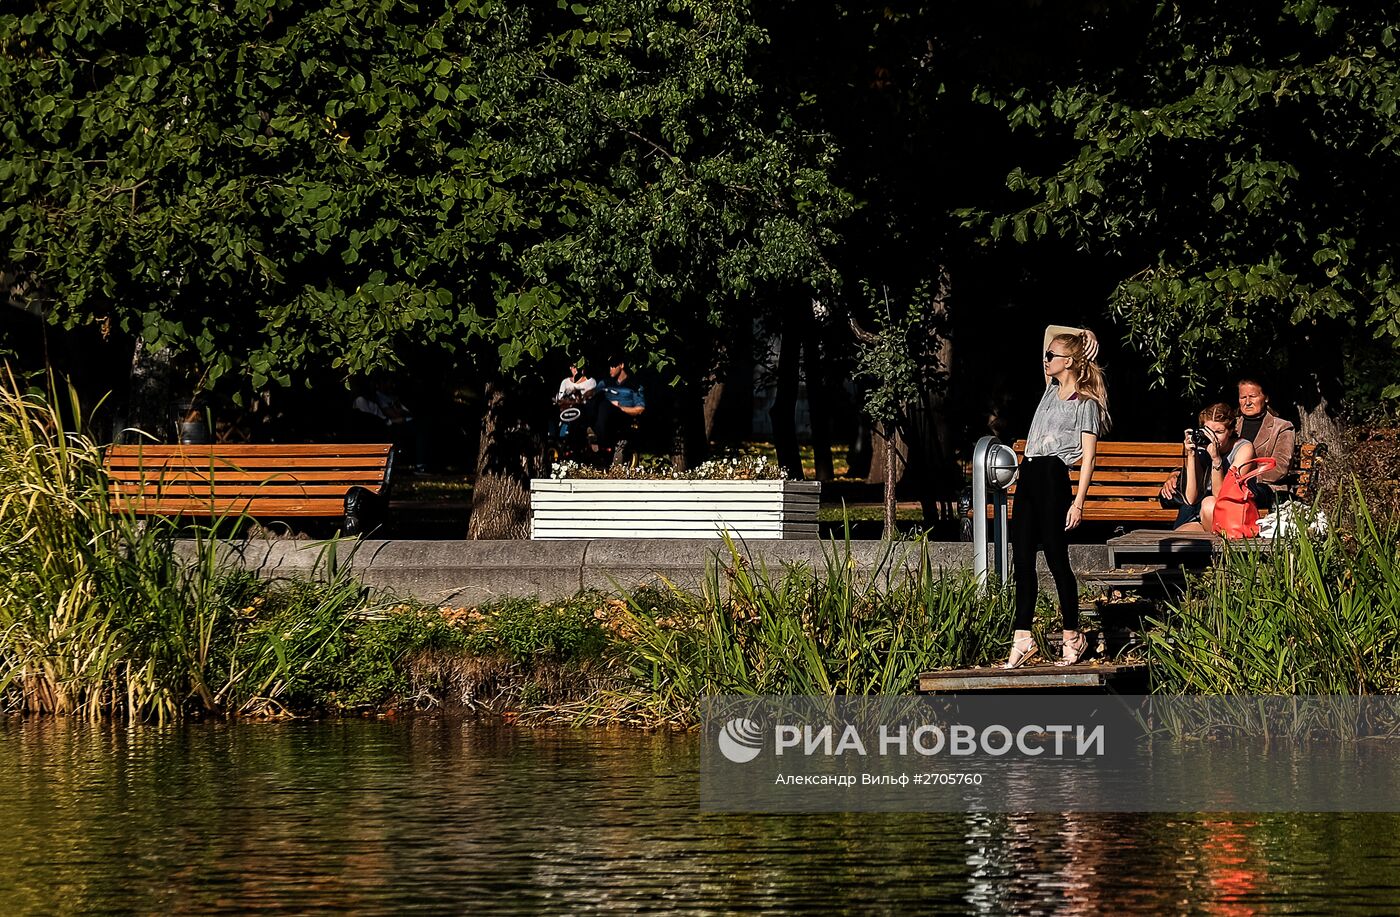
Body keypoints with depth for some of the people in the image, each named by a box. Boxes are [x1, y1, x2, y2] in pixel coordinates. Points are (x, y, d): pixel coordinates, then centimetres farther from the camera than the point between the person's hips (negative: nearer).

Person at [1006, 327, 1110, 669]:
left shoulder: (1085, 403, -5)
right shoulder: (1051, 391, 18)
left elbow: (1088, 457, -9)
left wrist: (1079, 502, -15)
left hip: (1053, 479, -8)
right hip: (1028, 477, 8)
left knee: (1056, 559, -5)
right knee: (1022, 560, 2)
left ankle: (1073, 637, 4)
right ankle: (1022, 638, 3)